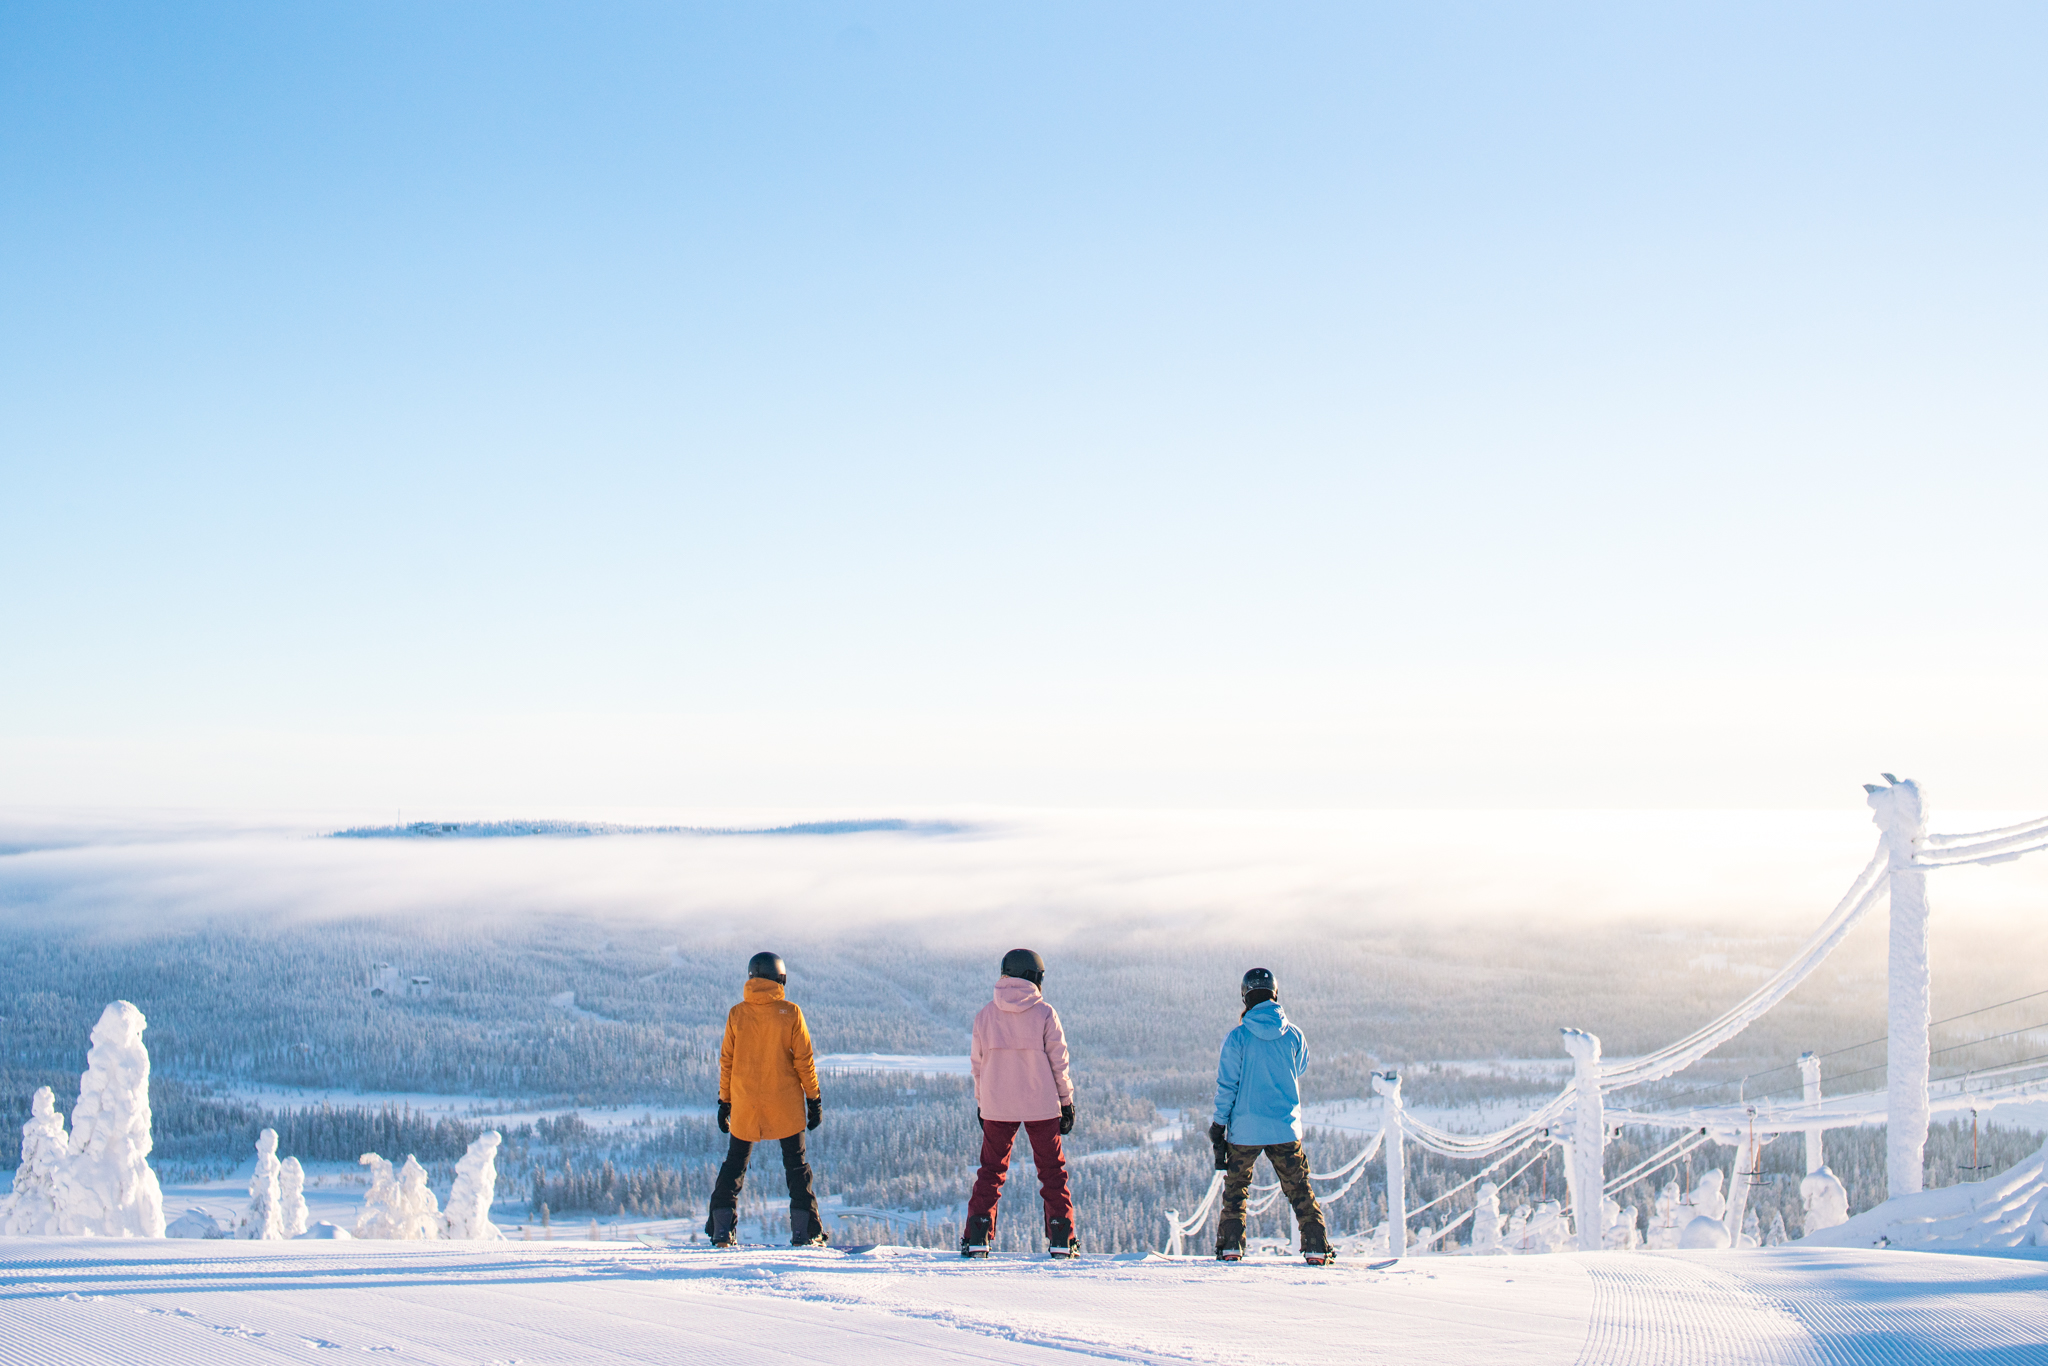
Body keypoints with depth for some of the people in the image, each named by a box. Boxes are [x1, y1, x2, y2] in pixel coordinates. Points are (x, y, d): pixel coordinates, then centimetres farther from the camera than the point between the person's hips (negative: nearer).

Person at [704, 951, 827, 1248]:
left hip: (744, 1103, 1)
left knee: (735, 1164, 13)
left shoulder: (736, 1014, -1)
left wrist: (724, 1101, 12)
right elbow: (804, 1060, -5)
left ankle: (721, 1229, 6)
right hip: (786, 1104, -1)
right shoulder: (791, 1013, -7)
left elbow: (726, 1061, 4)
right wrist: (814, 1099, 3)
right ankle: (804, 1232, 3)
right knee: (796, 1164, 8)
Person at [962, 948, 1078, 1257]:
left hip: (996, 1106, 2)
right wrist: (1066, 1103, 5)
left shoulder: (986, 1015, 0)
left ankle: (976, 1238, 3)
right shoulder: (1045, 1013, -6)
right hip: (1042, 1105, -2)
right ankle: (1061, 1238, 6)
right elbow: (1058, 1062, -4)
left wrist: (980, 1103, 16)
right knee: (1052, 1170, 9)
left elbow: (978, 1064, 6)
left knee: (991, 1170, 11)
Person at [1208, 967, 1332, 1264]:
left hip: (1245, 1128, -2)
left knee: (1235, 1187, 14)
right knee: (1299, 1189, 9)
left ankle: (1230, 1246, 9)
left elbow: (1227, 1085, -7)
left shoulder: (1238, 1037, -9)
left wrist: (1219, 1124, 1)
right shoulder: (1293, 1035, -2)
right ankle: (1316, 1247, 4)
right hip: (1286, 1127, 2)